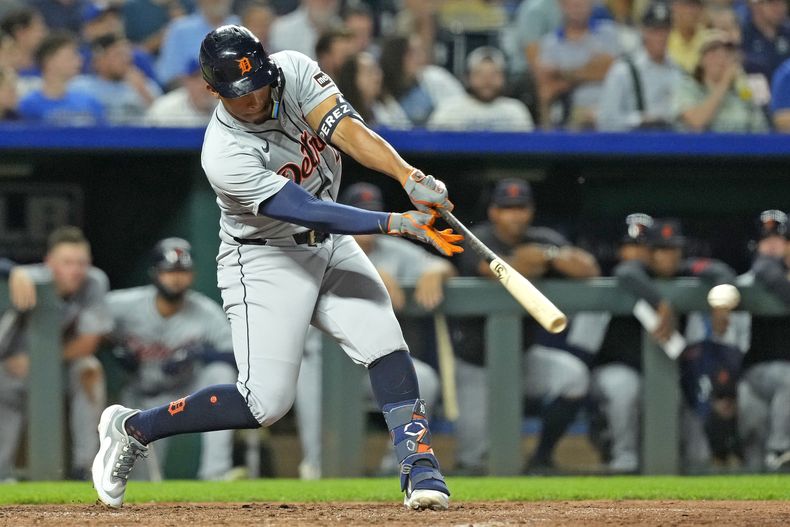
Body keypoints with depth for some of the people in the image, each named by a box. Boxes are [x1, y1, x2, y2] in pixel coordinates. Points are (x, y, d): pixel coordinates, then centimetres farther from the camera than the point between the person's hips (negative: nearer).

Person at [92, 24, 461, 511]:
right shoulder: (225, 155, -29)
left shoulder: (293, 71, -14)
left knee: (386, 346, -13)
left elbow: (347, 131, -23)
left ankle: (420, 469, -10)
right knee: (266, 403, -10)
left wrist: (410, 177, -40)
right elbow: (310, 211, -33)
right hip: (265, 262, -6)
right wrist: (395, 223, -41)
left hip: (330, 247, 6)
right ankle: (132, 428, 6)